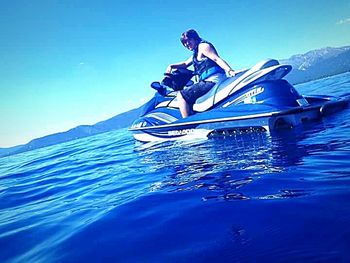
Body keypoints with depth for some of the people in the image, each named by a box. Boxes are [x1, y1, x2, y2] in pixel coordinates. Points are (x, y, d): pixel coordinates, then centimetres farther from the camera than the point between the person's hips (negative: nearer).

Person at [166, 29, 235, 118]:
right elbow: (185, 64, 34)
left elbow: (217, 59, -12)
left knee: (181, 95, -15)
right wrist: (171, 66, 17)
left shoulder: (203, 46, 0)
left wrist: (229, 70, -25)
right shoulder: (195, 54, 29)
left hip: (212, 80, -11)